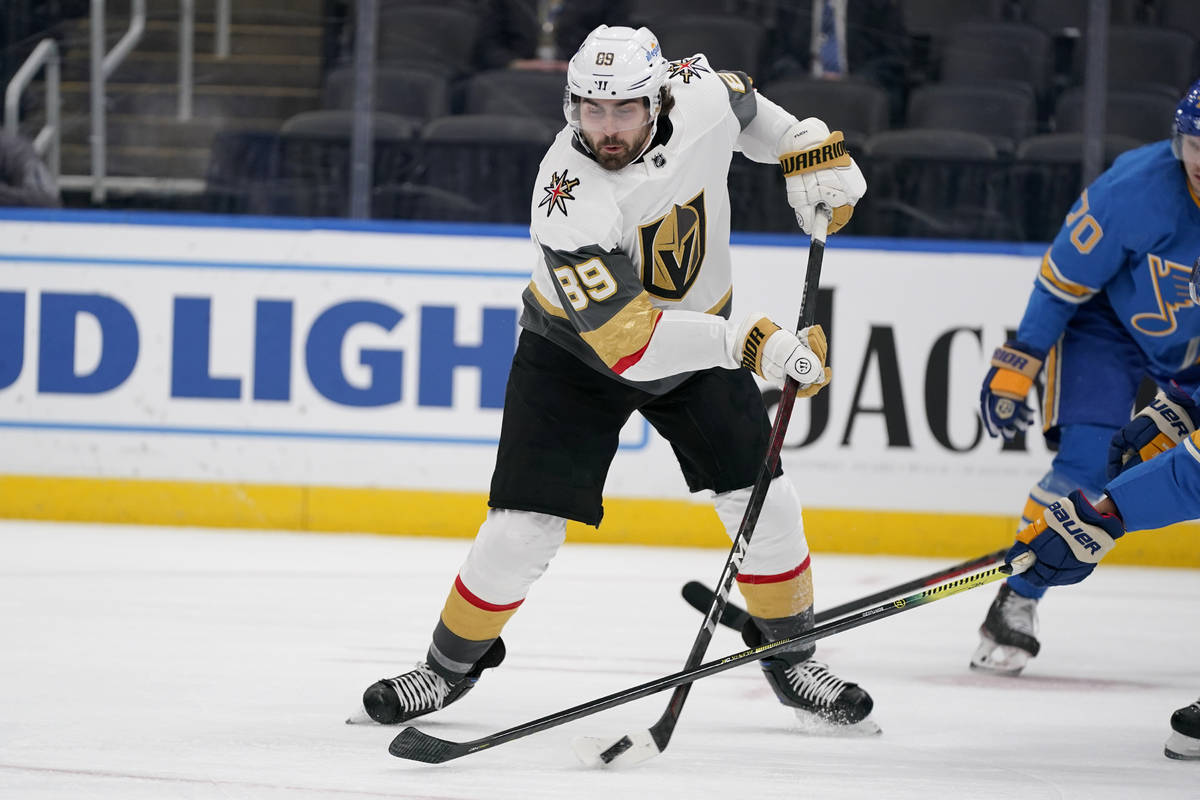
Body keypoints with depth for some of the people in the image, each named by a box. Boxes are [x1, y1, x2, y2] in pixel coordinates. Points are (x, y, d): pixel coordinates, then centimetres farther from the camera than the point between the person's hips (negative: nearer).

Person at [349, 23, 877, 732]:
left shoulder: (701, 95, -21)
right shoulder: (569, 201, -34)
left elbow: (745, 106, 9)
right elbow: (623, 342, -39)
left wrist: (812, 152, -2)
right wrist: (749, 343, -44)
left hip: (694, 334, 4)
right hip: (577, 350, -4)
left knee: (765, 501, -4)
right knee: (524, 527, -9)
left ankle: (790, 653, 19)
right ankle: (452, 663, 14)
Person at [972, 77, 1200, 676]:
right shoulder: (1135, 189, -30)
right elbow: (1062, 279, -18)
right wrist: (1014, 368, -16)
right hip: (1108, 323, -4)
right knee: (1087, 464, -20)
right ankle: (1015, 604, -10)